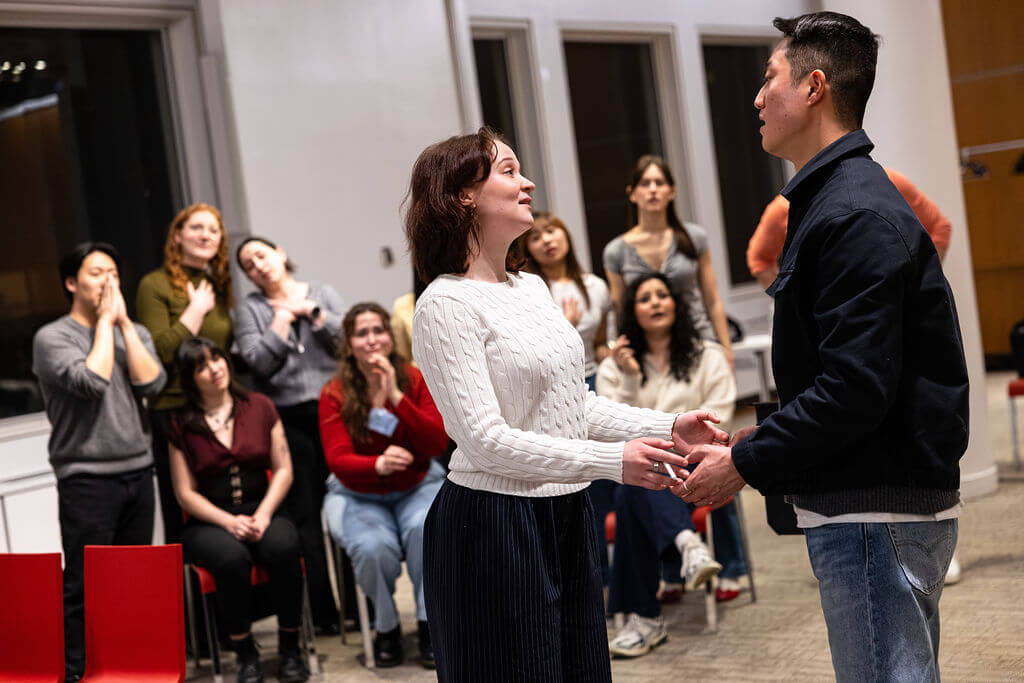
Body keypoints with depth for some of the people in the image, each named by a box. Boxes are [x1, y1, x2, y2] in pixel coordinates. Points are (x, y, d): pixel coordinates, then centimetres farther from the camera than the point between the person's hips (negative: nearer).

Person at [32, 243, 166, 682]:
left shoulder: (133, 332, 13)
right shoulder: (52, 337, -3)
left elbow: (151, 384, -4)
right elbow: (91, 381, -19)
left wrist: (123, 321, -4)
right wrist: (104, 321, -9)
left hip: (138, 471, 5)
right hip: (87, 477, -5)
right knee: (85, 584, -4)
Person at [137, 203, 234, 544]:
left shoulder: (219, 286, 15)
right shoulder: (155, 286, -5)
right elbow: (161, 353, -16)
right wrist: (196, 309, -11)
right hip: (174, 411, -6)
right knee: (182, 524, -1)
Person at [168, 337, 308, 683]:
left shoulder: (260, 407, 8)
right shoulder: (181, 424, 3)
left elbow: (283, 469, 6)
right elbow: (186, 493, 1)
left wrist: (263, 515, -10)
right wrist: (229, 522, -13)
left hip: (261, 511, 1)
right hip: (209, 521, -1)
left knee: (283, 546, -32)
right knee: (232, 557, -35)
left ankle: (289, 648, -14)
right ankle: (245, 654, -16)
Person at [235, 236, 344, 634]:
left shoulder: (322, 293, 14)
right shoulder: (250, 309, 9)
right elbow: (258, 363, -5)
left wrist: (311, 312, -6)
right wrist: (282, 321, -3)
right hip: (287, 419, -1)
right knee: (304, 516, -2)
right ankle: (324, 612, 5)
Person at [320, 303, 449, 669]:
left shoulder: (416, 380, -4)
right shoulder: (334, 394, -6)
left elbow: (438, 443, -14)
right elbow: (338, 459, -16)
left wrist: (396, 397, -23)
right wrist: (378, 464, -38)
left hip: (418, 487, 1)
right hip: (358, 495, 0)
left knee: (426, 528, -33)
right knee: (373, 548, -31)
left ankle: (429, 624, -13)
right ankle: (386, 627, -2)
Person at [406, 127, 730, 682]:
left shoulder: (533, 287, 13)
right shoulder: (446, 304, -13)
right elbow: (485, 440, -19)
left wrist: (668, 427, 2)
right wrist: (611, 461, -23)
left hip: (567, 515, 8)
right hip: (493, 525, -8)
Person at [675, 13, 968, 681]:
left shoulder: (857, 216, -18)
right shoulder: (837, 199, 16)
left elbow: (855, 391, -24)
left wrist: (745, 464, -15)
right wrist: (759, 442, 11)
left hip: (876, 514, -11)